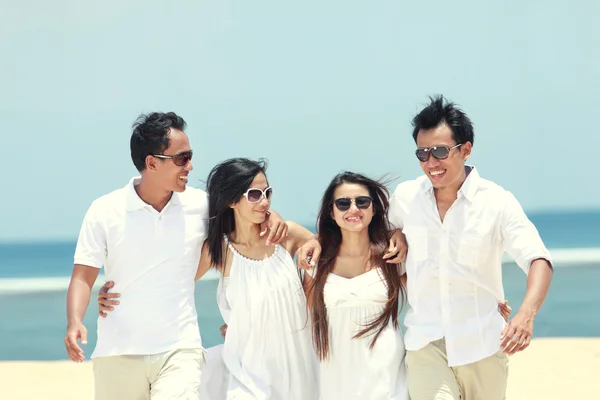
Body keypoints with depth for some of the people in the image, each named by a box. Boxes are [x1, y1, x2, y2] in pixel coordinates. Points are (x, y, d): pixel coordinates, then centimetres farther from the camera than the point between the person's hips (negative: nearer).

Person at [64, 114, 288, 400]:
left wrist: (270, 214, -4)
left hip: (179, 350, 0)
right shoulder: (105, 212, -3)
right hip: (118, 354, 0)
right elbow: (83, 276, -4)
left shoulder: (200, 205, 1)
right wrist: (75, 322, -21)